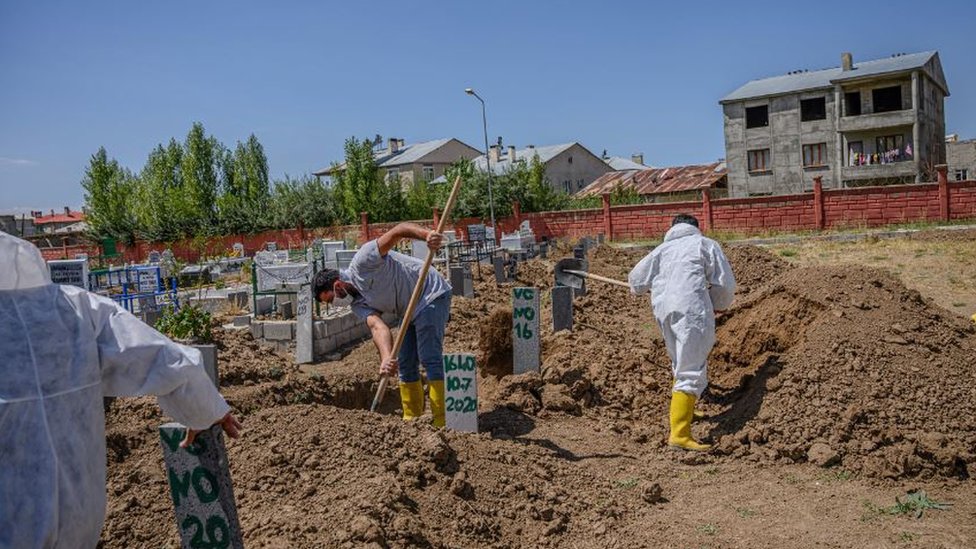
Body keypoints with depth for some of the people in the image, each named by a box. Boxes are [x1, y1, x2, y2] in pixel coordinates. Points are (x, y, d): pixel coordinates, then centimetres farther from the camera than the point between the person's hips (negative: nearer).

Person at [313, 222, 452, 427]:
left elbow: (398, 231, -24)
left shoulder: (362, 263, -16)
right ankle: (412, 420, 19)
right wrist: (386, 357, -33)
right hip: (413, 310, 9)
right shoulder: (359, 304, 5)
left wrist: (427, 234, -43)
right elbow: (378, 327, -13)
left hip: (431, 295, -9)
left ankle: (443, 423, -14)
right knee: (405, 364, 10)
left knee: (430, 358, -16)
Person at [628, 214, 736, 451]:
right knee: (691, 371, -10)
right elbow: (724, 283, 9)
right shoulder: (706, 244, 15)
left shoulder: (663, 248, 25)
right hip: (691, 309, -5)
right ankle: (679, 433, -18)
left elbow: (636, 279, 20)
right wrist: (719, 305, 28)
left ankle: (684, 410, 38)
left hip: (662, 309, 5)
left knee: (681, 363, 25)